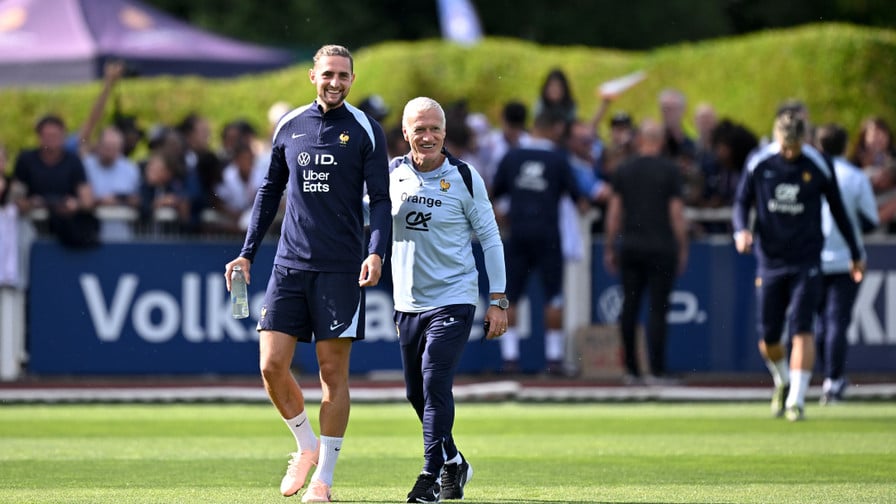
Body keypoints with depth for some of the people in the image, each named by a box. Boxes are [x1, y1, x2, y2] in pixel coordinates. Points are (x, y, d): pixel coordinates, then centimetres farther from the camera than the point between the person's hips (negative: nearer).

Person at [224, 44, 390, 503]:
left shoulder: (365, 131, 1)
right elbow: (270, 191, 19)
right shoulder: (289, 127, 10)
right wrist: (247, 253, 14)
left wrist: (376, 252, -17)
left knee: (333, 370, -2)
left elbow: (380, 199, -1)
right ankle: (306, 445, 19)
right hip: (290, 263, 3)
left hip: (340, 268, -3)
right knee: (272, 365, -5)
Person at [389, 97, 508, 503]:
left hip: (452, 300, -4)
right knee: (416, 393, 10)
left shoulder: (464, 178, -7)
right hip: (408, 302, 5)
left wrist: (497, 301, -5)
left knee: (435, 384, -16)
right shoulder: (392, 174, 2)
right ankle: (453, 462, 30)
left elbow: (490, 239, -2)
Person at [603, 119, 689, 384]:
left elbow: (614, 212, 7)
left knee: (629, 307, 9)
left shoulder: (624, 170, 6)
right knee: (657, 309, -3)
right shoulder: (669, 170, -3)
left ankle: (631, 369, 11)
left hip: (629, 245, 3)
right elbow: (677, 213, -3)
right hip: (661, 246, -3)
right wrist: (682, 248, 5)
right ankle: (655, 371, -6)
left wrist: (610, 248, 14)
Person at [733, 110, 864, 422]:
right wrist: (741, 230, -14)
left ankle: (797, 399, -12)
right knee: (767, 338, 4)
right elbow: (742, 201, 8)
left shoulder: (819, 167, -3)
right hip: (770, 260, 2)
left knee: (801, 330, -14)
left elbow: (838, 210, 8)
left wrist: (855, 254, 16)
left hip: (806, 261, -2)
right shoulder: (759, 163, -1)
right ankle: (783, 382, 32)